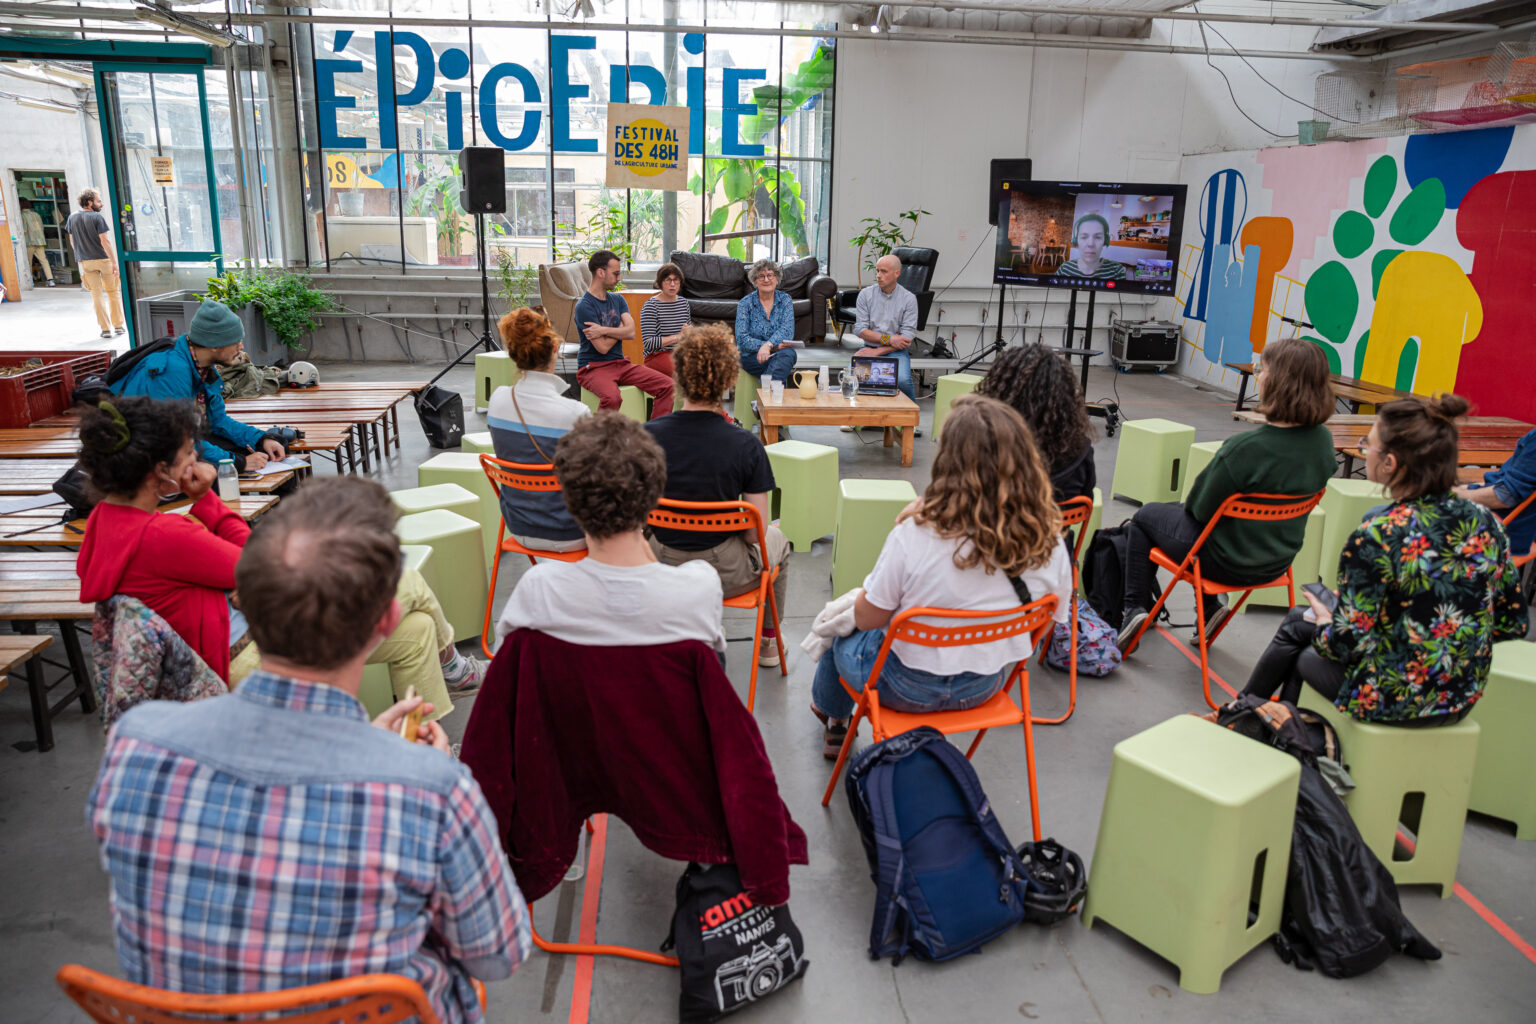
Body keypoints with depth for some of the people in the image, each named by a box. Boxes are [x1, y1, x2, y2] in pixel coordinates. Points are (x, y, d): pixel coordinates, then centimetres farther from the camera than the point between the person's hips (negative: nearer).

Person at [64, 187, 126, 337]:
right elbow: (105, 241, -16)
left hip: (85, 261, 4)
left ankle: (105, 328, 1)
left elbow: (72, 242, 11)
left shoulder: (72, 217, 6)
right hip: (103, 258, -4)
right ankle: (118, 325, 12)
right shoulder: (97, 217, -10)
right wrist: (114, 262, -15)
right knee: (113, 292, 10)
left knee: (97, 294, 5)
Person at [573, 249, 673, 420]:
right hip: (593, 367, -7)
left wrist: (604, 330, -17)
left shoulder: (618, 300, 13)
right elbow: (603, 347, -16)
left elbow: (631, 332, -3)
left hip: (620, 364, 7)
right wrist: (620, 328, 0)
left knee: (667, 385, -9)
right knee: (611, 397, -39)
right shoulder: (584, 306, -10)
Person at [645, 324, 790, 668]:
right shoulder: (745, 446, -20)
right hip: (723, 574, -2)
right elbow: (756, 533, -16)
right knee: (777, 540, 31)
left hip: (662, 567, 3)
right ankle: (768, 643, 45)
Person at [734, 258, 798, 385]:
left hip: (780, 352, 2)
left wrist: (769, 345, -32)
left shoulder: (785, 299, 6)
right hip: (751, 356, -2)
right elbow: (742, 339, -10)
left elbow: (787, 330, -10)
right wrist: (775, 346, -23)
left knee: (788, 353, -35)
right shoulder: (745, 303, 0)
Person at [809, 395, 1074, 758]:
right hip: (986, 687, 5)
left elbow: (866, 618, -16)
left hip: (908, 689, -4)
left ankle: (833, 717, 52)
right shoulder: (1049, 544, -19)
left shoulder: (915, 536, -31)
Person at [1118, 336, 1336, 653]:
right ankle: (1211, 606, 28)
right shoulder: (1323, 441, -10)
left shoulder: (1247, 448, -32)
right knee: (1176, 509, 30)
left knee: (1144, 516, 19)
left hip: (1227, 561, -7)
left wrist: (1189, 500, 4)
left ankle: (1134, 609, 20)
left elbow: (1202, 506, -20)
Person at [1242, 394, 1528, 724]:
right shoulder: (1484, 521, -7)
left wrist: (1323, 623, 0)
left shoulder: (1375, 538, -27)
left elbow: (1347, 644, -21)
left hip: (1392, 702, -6)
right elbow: (1512, 625, 1)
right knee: (1297, 620, 26)